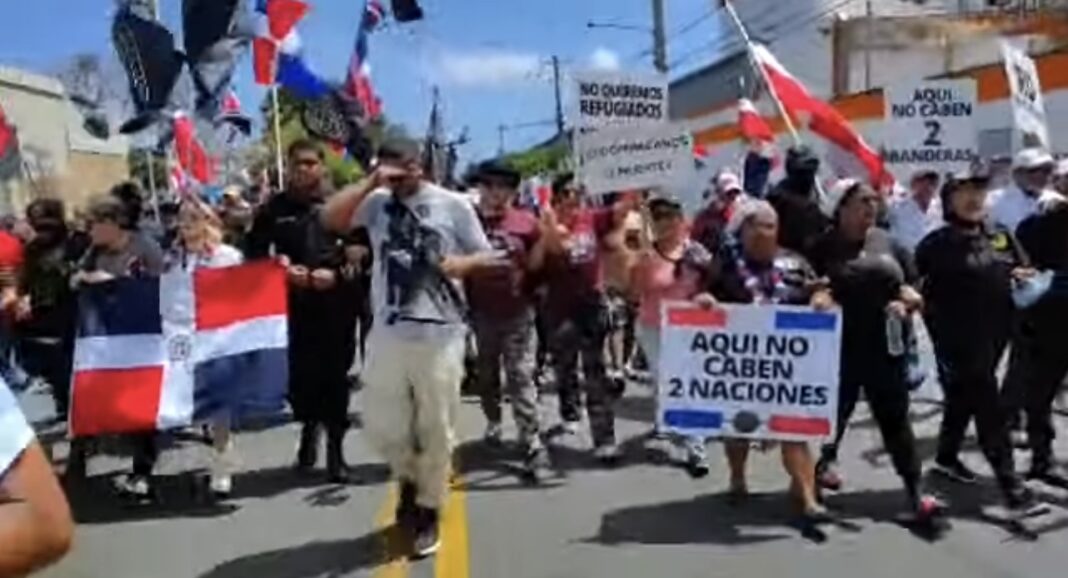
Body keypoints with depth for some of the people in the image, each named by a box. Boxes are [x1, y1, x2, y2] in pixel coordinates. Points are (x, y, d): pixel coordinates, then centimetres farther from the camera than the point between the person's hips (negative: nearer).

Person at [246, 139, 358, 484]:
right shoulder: (274, 208, 8)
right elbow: (254, 254, 8)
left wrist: (337, 273, -11)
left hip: (336, 303, -2)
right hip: (293, 304, 2)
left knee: (335, 374, 0)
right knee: (299, 372, 4)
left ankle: (336, 446, 11)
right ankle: (310, 426, 33)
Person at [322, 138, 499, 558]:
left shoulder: (453, 205, 0)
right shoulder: (377, 203, 5)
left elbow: (487, 256, 4)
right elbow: (331, 219, -7)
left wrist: (463, 263, -16)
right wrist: (370, 183, -11)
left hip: (440, 335, -2)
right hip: (388, 333, 3)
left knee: (435, 429, 6)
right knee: (381, 425, 7)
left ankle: (428, 510, 25)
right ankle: (409, 480, 38)